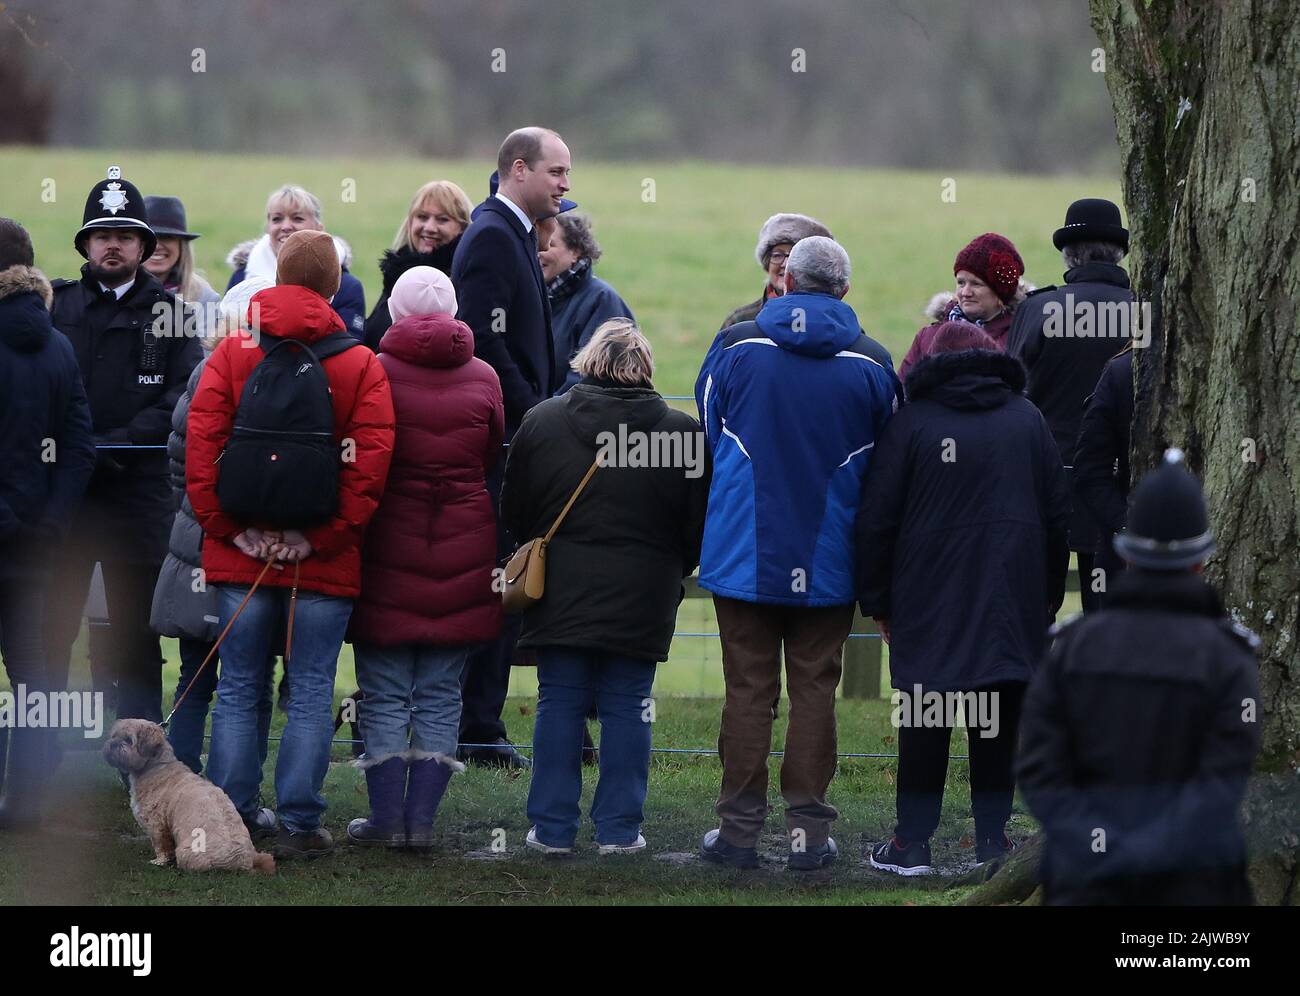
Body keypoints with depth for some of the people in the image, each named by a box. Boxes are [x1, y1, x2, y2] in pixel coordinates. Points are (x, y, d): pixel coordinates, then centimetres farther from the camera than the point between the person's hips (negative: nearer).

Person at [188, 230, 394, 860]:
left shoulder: (231, 354, 2)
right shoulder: (363, 367, -2)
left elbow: (200, 443, -4)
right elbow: (369, 464, -10)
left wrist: (228, 528, -1)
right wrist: (321, 538, -6)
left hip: (240, 555, 2)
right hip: (324, 564, -1)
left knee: (238, 690, 9)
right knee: (311, 693, 3)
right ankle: (298, 825, 1)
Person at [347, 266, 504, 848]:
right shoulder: (483, 379, 1)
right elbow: (494, 458, 11)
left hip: (388, 545, -2)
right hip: (464, 551, 2)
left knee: (384, 694, 5)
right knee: (440, 694, 8)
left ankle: (387, 817, 3)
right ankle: (421, 819, 5)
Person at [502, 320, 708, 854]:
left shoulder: (542, 422, -2)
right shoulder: (681, 432, -5)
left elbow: (514, 514, 5)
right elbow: (699, 525, 2)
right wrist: (670, 570, 20)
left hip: (561, 595, 1)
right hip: (641, 603, -1)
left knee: (559, 705, 6)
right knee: (626, 709, 5)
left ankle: (552, 826, 7)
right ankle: (618, 826, 6)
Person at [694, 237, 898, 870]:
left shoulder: (736, 347, -5)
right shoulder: (870, 364, -4)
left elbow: (708, 432, 9)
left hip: (745, 552, 0)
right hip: (828, 559, 0)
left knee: (748, 689, 5)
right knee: (814, 690, 6)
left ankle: (740, 829, 6)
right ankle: (808, 828, 5)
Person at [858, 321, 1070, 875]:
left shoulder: (913, 421, -2)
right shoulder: (1026, 419, 8)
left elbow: (876, 518, -4)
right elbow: (1058, 512, 10)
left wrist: (877, 600, 4)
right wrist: (1048, 596, 16)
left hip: (930, 600, -2)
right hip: (1013, 598, 2)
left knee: (924, 724, 3)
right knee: (998, 724, 9)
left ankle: (913, 843, 3)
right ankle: (993, 838, 9)